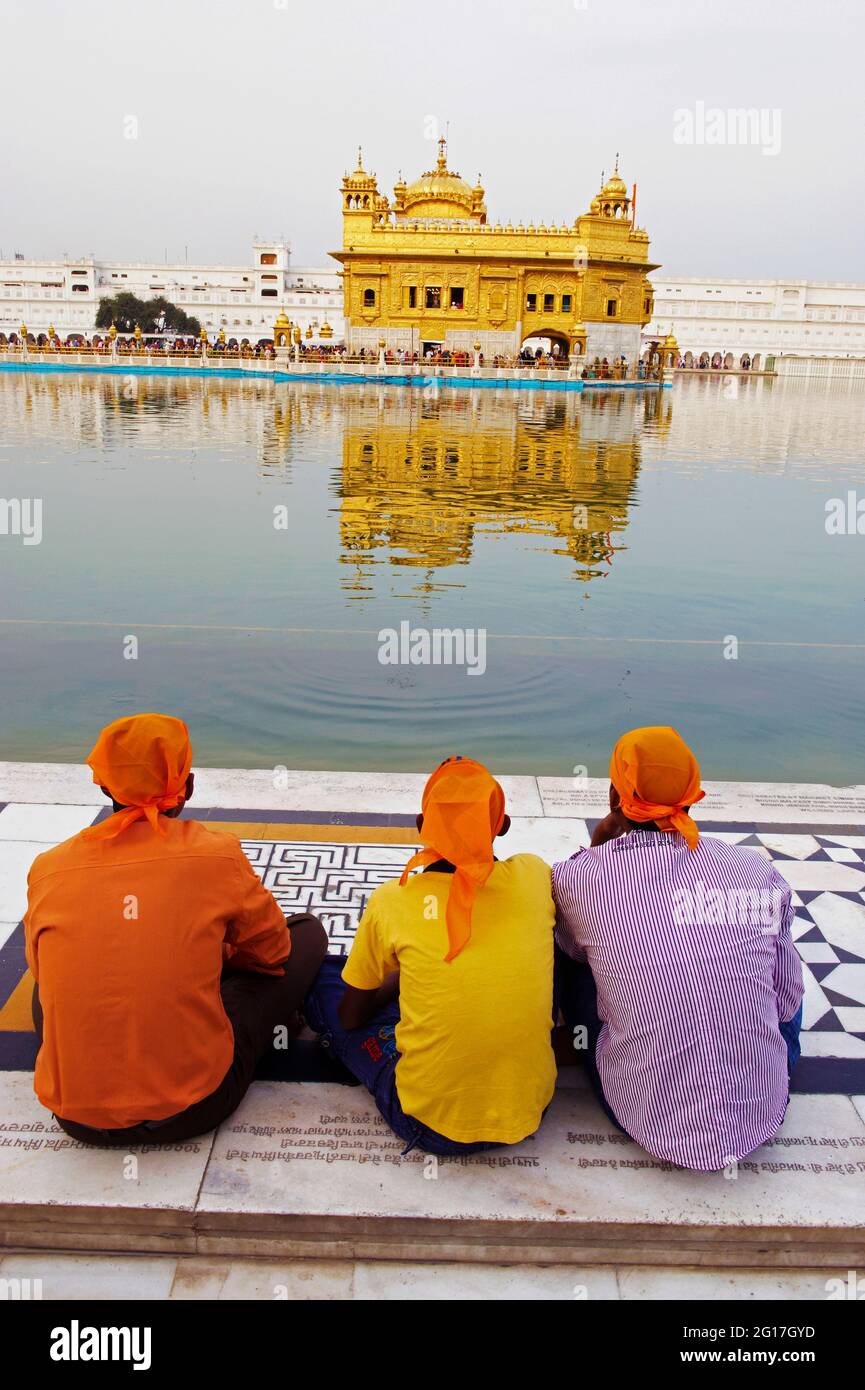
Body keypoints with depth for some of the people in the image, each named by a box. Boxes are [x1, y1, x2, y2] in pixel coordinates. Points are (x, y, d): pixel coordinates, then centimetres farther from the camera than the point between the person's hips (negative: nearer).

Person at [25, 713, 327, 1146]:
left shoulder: (47, 869, -4)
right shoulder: (215, 854, -11)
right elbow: (270, 950, 5)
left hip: (73, 1115, 3)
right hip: (190, 1111, -3)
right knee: (308, 933, 12)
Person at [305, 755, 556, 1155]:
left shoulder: (392, 901, -11)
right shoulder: (533, 875, -6)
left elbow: (350, 1017, 4)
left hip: (428, 1125, -2)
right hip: (529, 1112, 3)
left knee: (321, 975, 13)